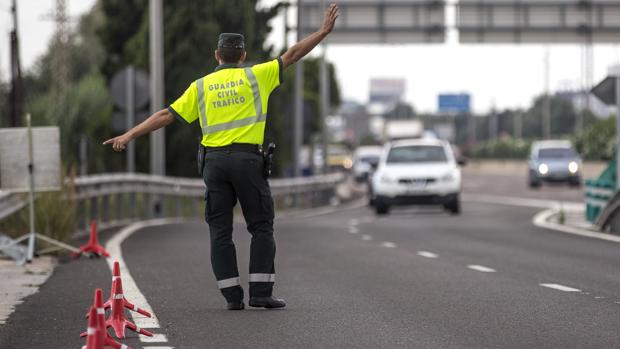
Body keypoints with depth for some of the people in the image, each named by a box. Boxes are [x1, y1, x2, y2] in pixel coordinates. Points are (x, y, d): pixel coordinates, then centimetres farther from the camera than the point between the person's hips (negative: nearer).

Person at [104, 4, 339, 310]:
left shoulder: (201, 86, 11)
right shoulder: (255, 76, 6)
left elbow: (166, 115, 6)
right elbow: (292, 55, 8)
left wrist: (130, 135, 8)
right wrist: (324, 31, 15)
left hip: (214, 160, 2)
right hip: (247, 159, -2)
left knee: (220, 231, 5)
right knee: (261, 227, 5)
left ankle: (232, 296, 1)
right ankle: (261, 292, -3)